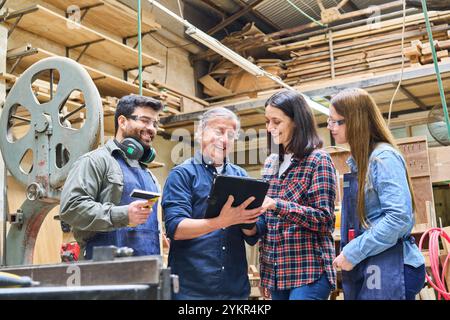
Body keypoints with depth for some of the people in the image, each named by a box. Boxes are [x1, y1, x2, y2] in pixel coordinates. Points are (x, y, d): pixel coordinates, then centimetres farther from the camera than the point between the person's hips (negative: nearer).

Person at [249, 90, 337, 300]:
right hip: (275, 271, 7)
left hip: (309, 270, -6)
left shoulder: (318, 160, -5)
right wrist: (251, 224, 1)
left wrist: (276, 204, -21)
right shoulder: (270, 163, 14)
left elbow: (323, 217, -13)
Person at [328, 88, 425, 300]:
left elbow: (399, 217, -22)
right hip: (363, 268, 8)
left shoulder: (384, 157, -12)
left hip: (390, 269, -8)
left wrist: (352, 253, -18)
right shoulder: (357, 162, 14)